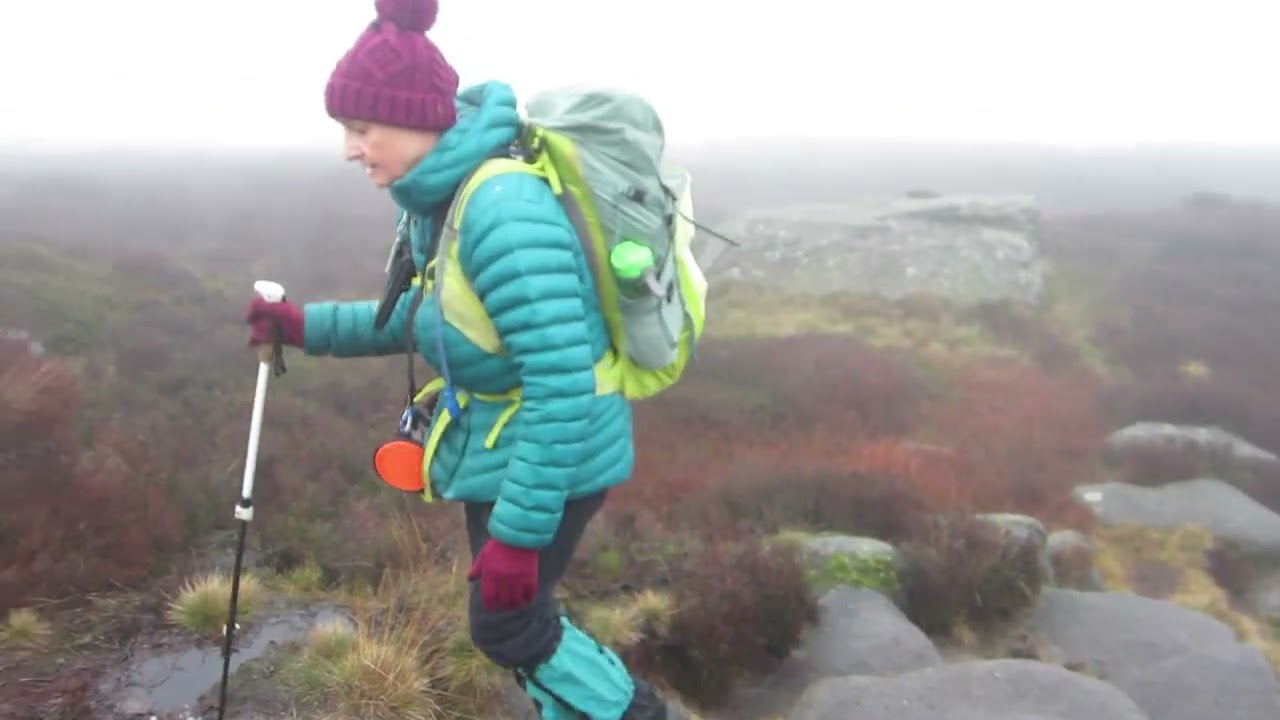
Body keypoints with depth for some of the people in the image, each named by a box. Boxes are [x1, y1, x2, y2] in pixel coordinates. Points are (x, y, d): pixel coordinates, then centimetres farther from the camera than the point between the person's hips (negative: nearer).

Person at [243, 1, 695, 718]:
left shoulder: (503, 212, -30)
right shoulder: (446, 197, 0)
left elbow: (563, 386, -32)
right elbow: (426, 315, 16)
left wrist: (518, 532, -28)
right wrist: (309, 325, 8)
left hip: (549, 459, -9)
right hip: (498, 442, 9)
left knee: (504, 625, 8)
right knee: (518, 612, 22)